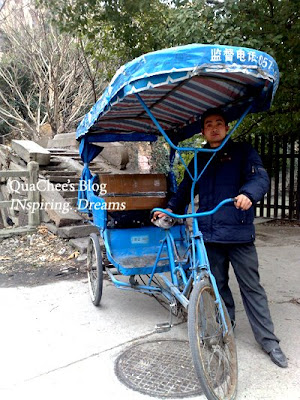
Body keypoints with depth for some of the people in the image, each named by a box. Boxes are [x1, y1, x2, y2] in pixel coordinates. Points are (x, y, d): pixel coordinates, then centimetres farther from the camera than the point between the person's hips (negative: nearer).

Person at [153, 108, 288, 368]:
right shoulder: (199, 160, 16)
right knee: (218, 285, 12)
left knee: (251, 286, 2)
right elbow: (186, 188, 25)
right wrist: (170, 209, 13)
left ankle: (269, 341, 13)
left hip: (239, 232, -3)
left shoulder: (243, 152, 3)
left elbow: (260, 177, -12)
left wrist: (248, 193, -33)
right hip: (210, 234, 4)